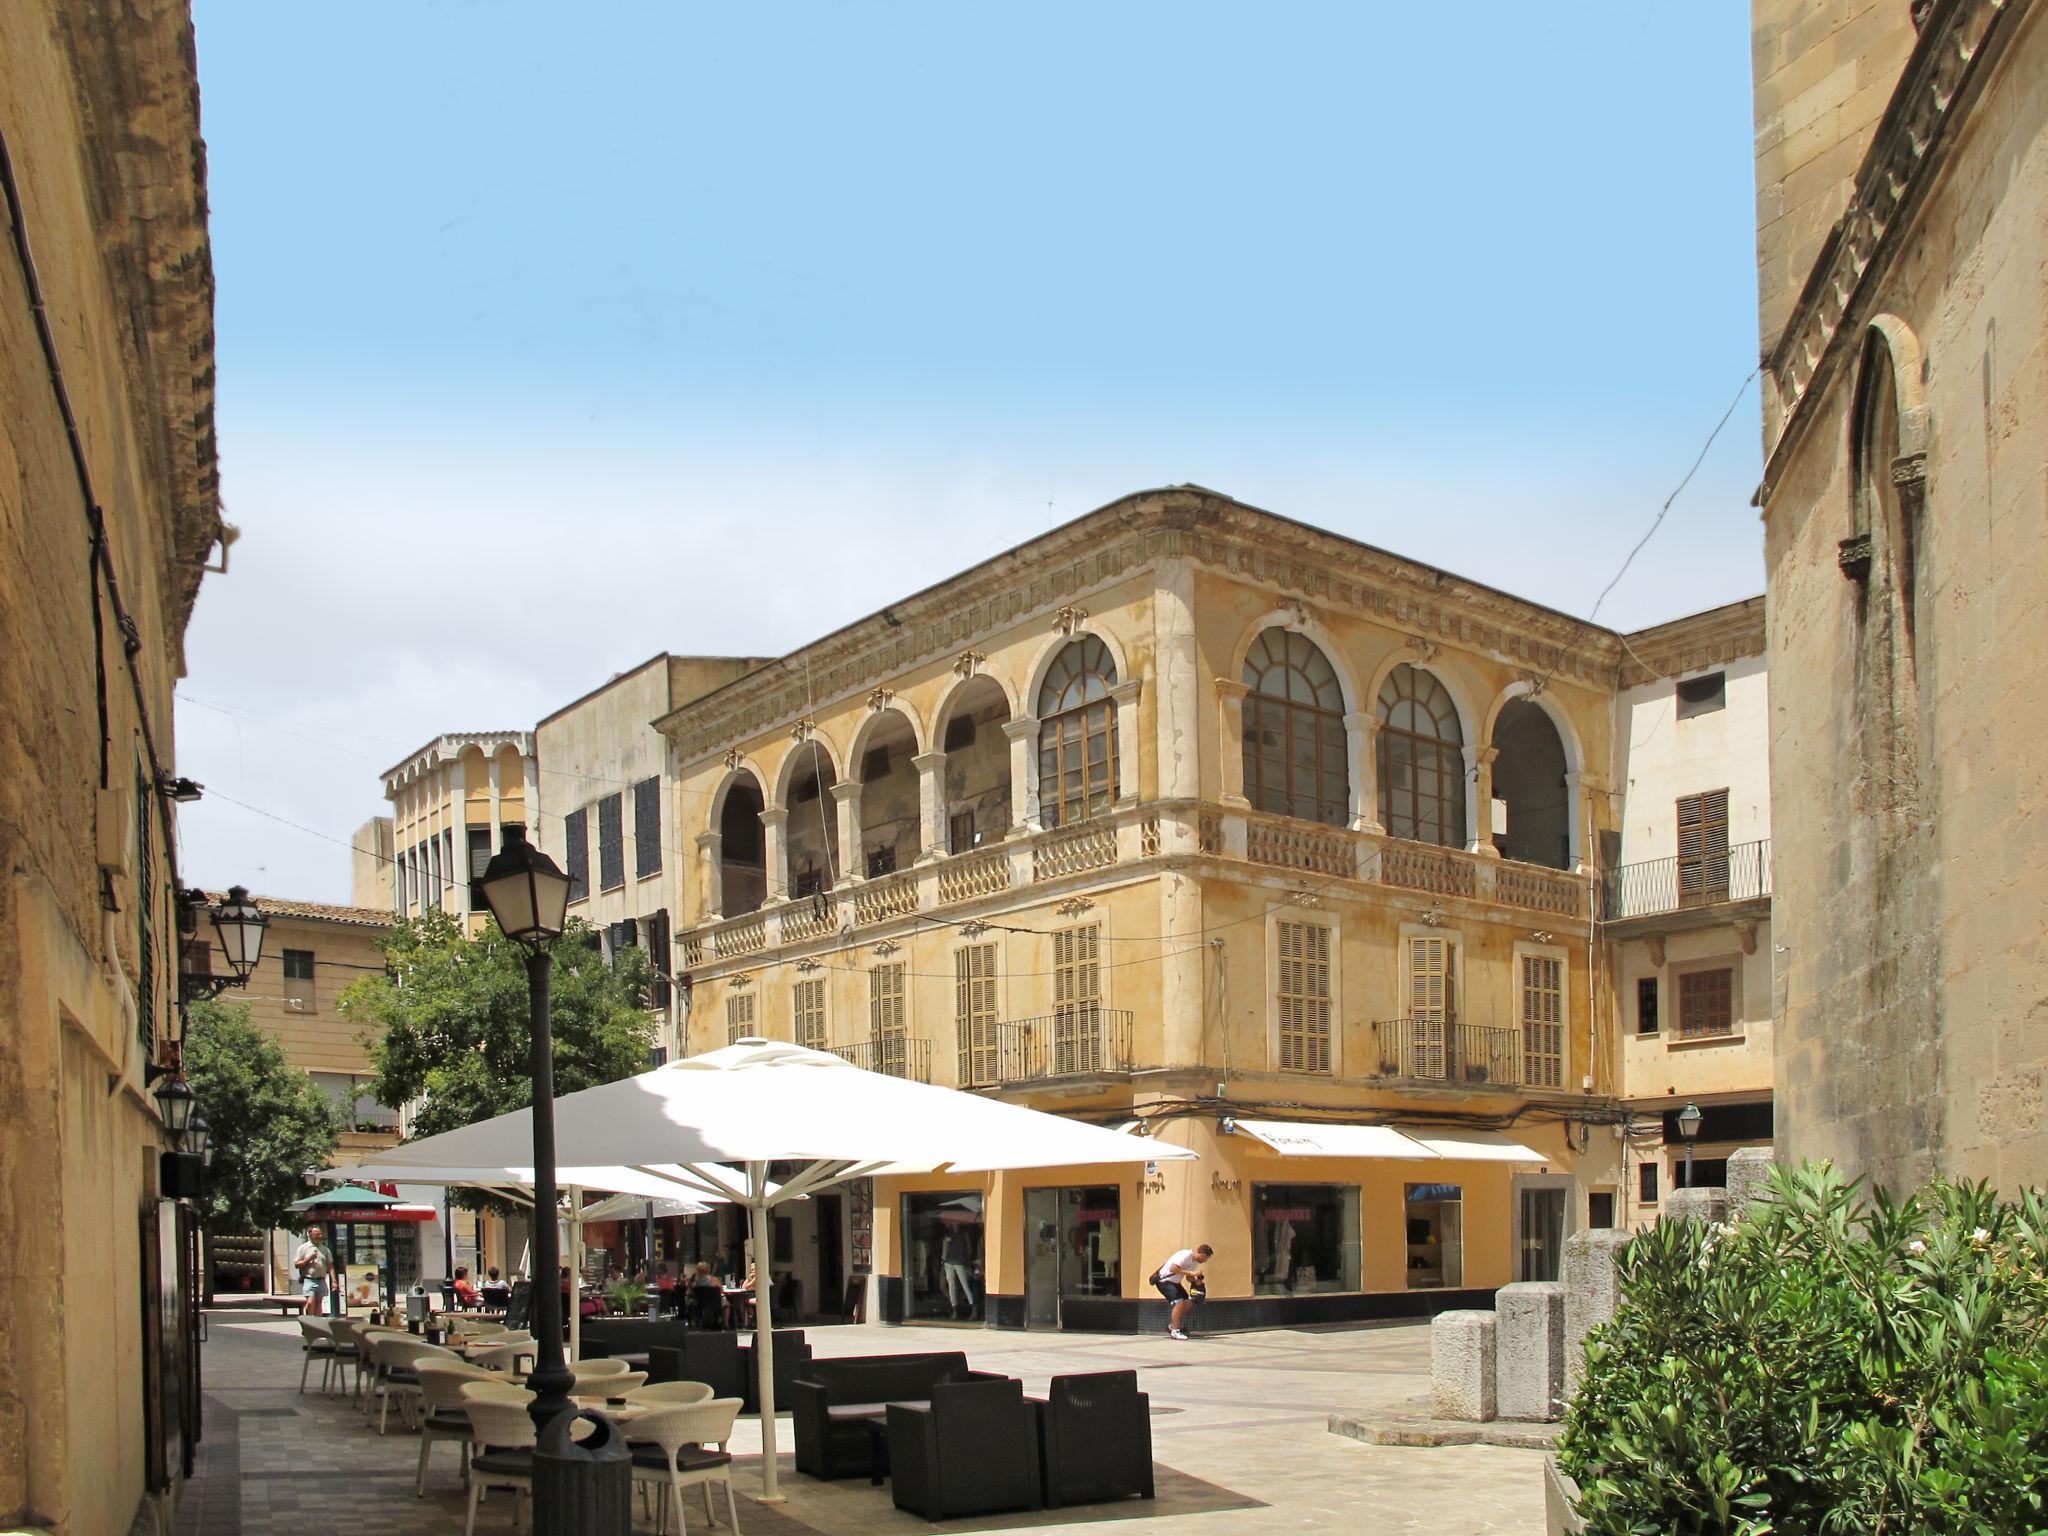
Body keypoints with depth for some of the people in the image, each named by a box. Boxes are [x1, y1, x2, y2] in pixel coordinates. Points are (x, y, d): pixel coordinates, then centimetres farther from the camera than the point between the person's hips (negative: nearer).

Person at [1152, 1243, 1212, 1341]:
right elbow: (1173, 1268, -34)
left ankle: (1172, 1325, 17)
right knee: (1179, 1302, -21)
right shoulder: (1186, 1255, -25)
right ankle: (1175, 1331, -15)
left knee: (1188, 1302, 6)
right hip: (1164, 1280, -10)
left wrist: (1196, 1281, -11)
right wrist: (1191, 1273, -31)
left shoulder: (1195, 1262, 4)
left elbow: (1189, 1277, 11)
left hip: (1175, 1282, 10)